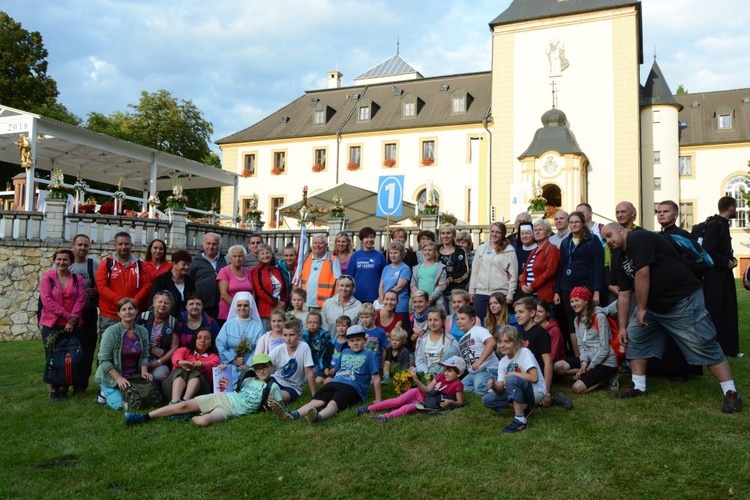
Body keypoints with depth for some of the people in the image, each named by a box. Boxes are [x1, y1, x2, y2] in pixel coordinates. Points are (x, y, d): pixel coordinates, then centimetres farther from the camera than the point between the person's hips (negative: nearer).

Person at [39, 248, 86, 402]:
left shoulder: (77, 279, 6)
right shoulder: (47, 277, -1)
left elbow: (81, 300, -2)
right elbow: (46, 300, -11)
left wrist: (72, 319, -14)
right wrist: (66, 315, -16)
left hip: (72, 325, 2)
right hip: (51, 324, -2)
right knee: (52, 358, 3)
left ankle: (63, 388, 17)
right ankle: (52, 391, 10)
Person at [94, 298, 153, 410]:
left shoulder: (142, 331, 1)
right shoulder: (111, 331, -13)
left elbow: (144, 356, 6)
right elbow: (104, 360, -15)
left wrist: (144, 371, -13)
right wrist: (118, 378, -22)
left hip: (134, 377, 4)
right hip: (111, 377, -4)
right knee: (119, 404, -21)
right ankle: (105, 391, 13)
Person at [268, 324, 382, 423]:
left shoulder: (368, 355, 8)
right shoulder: (344, 352, 26)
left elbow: (376, 378, 4)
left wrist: (378, 400, -1)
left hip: (352, 387, -5)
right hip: (335, 383, 5)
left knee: (334, 403, -36)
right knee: (316, 401, -23)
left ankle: (318, 417, -67)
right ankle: (293, 415, -49)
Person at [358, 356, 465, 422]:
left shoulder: (457, 385, -10)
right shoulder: (440, 376, 3)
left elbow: (460, 402, -12)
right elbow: (427, 389, -2)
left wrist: (450, 402, -32)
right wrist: (416, 380, -17)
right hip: (420, 393, 4)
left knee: (408, 408, -32)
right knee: (399, 401, -17)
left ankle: (387, 416, -47)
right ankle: (370, 408, -15)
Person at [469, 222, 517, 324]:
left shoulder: (509, 251, 0)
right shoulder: (481, 248, 11)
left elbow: (513, 275, -3)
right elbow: (474, 271, 12)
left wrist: (510, 295, -7)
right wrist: (471, 290, 8)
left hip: (500, 293, -3)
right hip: (481, 292, 3)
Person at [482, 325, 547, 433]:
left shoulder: (524, 352, -16)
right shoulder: (502, 363, 2)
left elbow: (534, 378, -26)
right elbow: (501, 390, -3)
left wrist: (512, 374, -18)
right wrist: (494, 386, -26)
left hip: (536, 391, -7)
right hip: (521, 392, 7)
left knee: (512, 379, -34)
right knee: (487, 400, -4)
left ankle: (520, 419, -23)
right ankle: (523, 407, 2)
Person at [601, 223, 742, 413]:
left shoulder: (639, 239, -16)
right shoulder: (623, 261, 11)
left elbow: (642, 275, -24)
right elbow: (624, 296, 12)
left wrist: (641, 309, -17)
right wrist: (622, 327, 10)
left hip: (683, 300, -9)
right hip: (653, 305, 9)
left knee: (703, 345, -7)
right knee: (634, 336, 6)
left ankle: (731, 393, 1)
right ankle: (639, 387, 13)